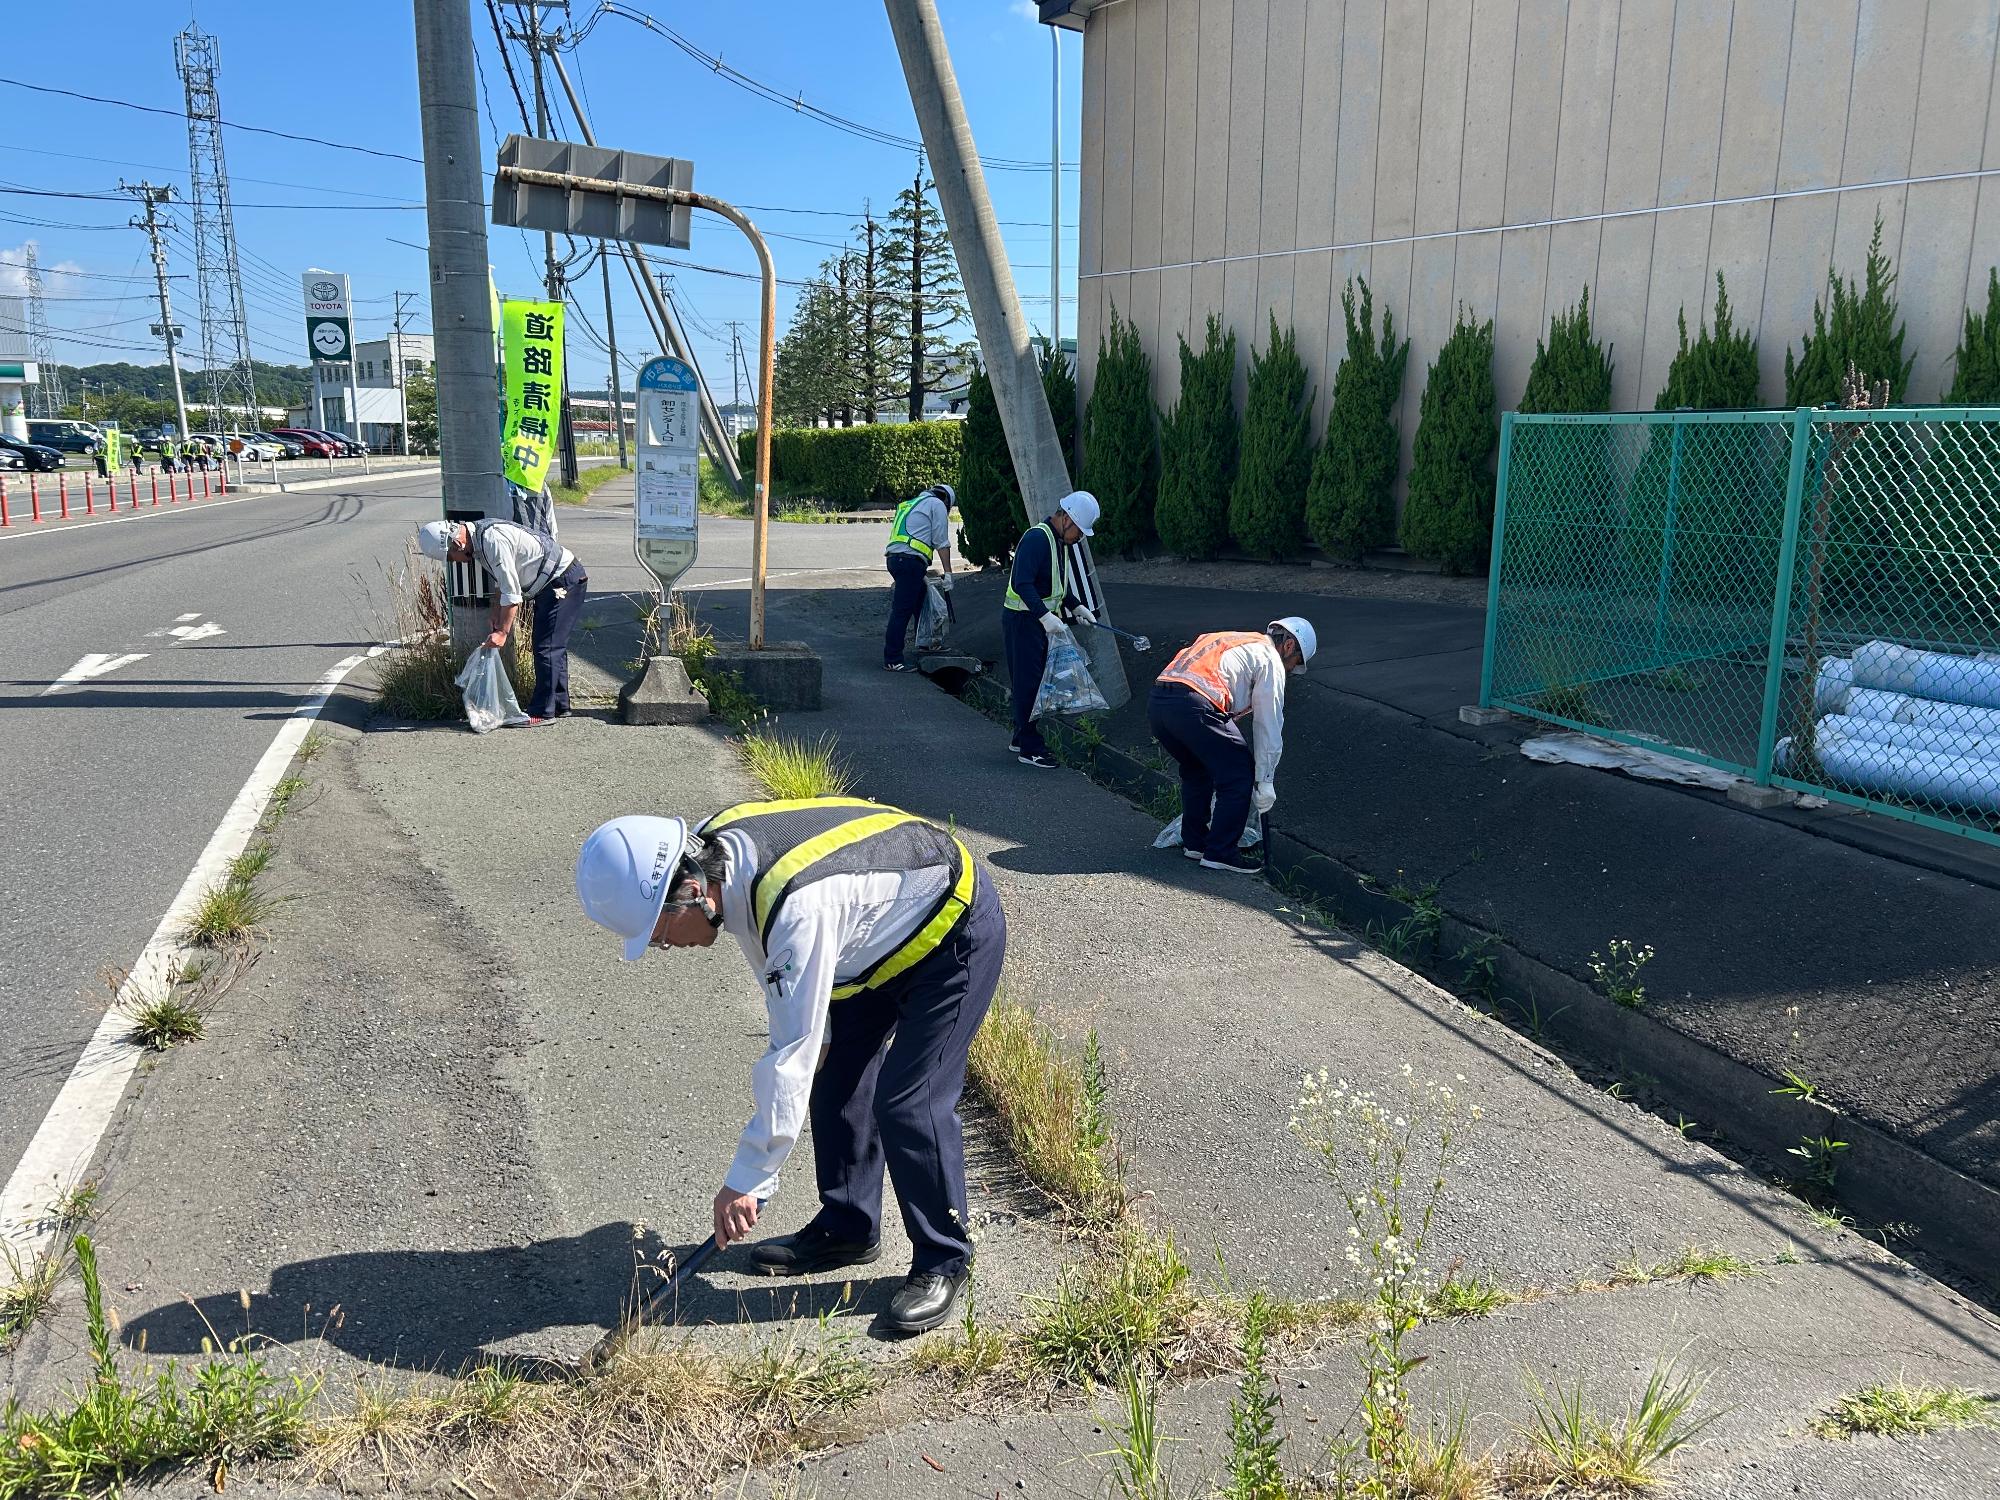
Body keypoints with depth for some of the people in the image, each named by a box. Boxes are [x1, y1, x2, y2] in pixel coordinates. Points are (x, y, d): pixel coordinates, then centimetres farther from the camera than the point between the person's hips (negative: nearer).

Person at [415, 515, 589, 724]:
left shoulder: (493, 541, -27)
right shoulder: (479, 537, 4)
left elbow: (512, 593, -25)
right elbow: (501, 580, 16)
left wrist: (502, 632, -19)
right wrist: (495, 614, 9)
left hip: (564, 580, -10)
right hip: (552, 583, 10)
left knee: (547, 648, -8)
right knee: (553, 646, 16)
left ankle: (542, 712, -2)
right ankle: (559, 705, 25)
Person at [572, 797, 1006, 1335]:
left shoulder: (797, 907, -40)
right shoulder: (716, 845, -14)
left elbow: (792, 1055, -34)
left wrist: (745, 1180, -27)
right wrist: (815, 1031, 6)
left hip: (957, 932, -9)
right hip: (882, 933, 9)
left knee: (908, 1102, -13)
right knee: (836, 1081, 11)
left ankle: (943, 1261, 5)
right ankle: (847, 1229, 27)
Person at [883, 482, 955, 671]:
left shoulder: (909, 505, 29)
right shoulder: (937, 505, 5)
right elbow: (941, 542, -1)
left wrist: (923, 570, 30)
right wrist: (947, 573, 0)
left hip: (894, 557, 9)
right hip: (910, 561, -9)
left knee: (922, 604, 21)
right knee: (902, 611, -8)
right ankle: (892, 659, -8)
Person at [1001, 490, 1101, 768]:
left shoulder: (1061, 542, 13)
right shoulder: (1037, 539, -20)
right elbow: (1021, 583, -29)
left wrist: (1077, 607, 11)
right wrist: (1045, 615, -35)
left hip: (1040, 620, 10)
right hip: (1022, 620, -10)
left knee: (1033, 682, 16)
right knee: (1028, 683, -6)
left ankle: (1021, 738, 28)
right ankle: (1030, 749, -1)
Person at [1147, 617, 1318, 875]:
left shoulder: (1230, 641, 38)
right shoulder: (1270, 659, 13)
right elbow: (1268, 726, 10)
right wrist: (1265, 782, 16)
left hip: (1156, 702, 8)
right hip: (1194, 706, -8)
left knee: (1197, 770, 29)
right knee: (1239, 776, 5)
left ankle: (1193, 841, 34)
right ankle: (1220, 853, 8)